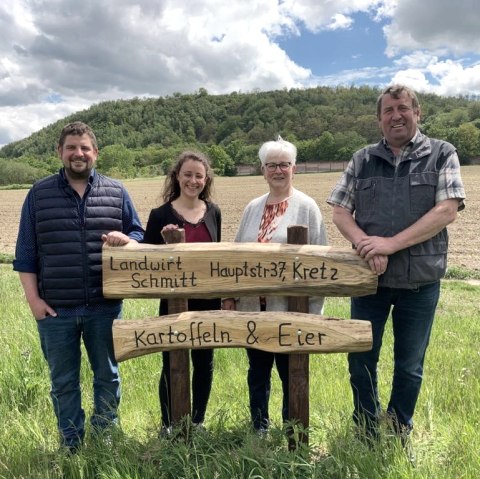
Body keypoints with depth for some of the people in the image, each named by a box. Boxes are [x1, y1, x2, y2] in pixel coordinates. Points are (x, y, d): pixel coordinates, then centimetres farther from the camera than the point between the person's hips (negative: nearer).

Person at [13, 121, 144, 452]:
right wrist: (33, 299, -4)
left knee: (108, 376, 14)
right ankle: (71, 446, 30)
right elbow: (26, 253, 3)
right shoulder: (39, 194, 3)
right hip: (56, 309, 0)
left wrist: (126, 239, -15)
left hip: (105, 306, 1)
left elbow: (140, 236, 9)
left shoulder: (116, 192, 4)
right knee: (63, 383, 12)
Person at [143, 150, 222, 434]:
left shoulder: (213, 212, 4)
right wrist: (164, 243, -24)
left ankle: (198, 421, 32)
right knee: (172, 364, 7)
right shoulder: (161, 215, -7)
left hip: (208, 301, 4)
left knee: (204, 362, 13)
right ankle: (169, 425, 28)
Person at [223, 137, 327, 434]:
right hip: (253, 305, 5)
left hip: (290, 307, -4)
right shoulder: (253, 208, 12)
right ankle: (259, 426, 33)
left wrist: (313, 306, -11)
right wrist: (230, 295, 9)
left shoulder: (306, 206, -3)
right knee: (258, 368, 15)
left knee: (290, 370, 7)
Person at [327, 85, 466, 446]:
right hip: (370, 277, 2)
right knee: (361, 361, 10)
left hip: (421, 279, -1)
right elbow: (340, 213, 2)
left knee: (410, 366, 12)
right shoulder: (362, 160, 6)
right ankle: (366, 436, 32)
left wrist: (391, 243, -20)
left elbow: (447, 211, -11)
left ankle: (399, 437, 35)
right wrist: (367, 245, -17)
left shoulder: (442, 155, 1)